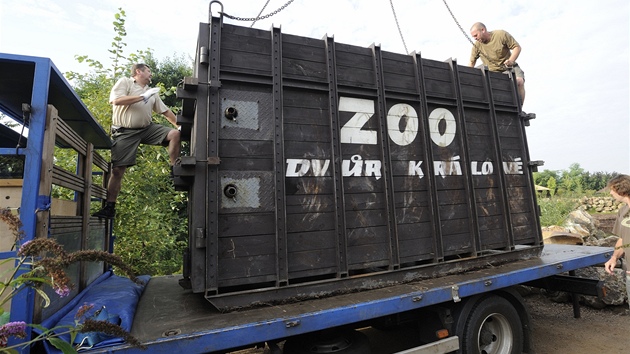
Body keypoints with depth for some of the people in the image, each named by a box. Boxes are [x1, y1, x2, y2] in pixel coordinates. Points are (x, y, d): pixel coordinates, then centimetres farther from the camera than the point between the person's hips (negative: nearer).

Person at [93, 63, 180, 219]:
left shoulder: (152, 92, 19)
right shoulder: (125, 82, 3)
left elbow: (165, 111, 19)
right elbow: (116, 100, -13)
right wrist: (143, 97, -13)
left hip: (147, 128, 5)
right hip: (125, 132, -5)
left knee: (175, 133, -15)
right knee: (117, 169, -5)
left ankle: (174, 169, -9)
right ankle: (109, 207, 3)